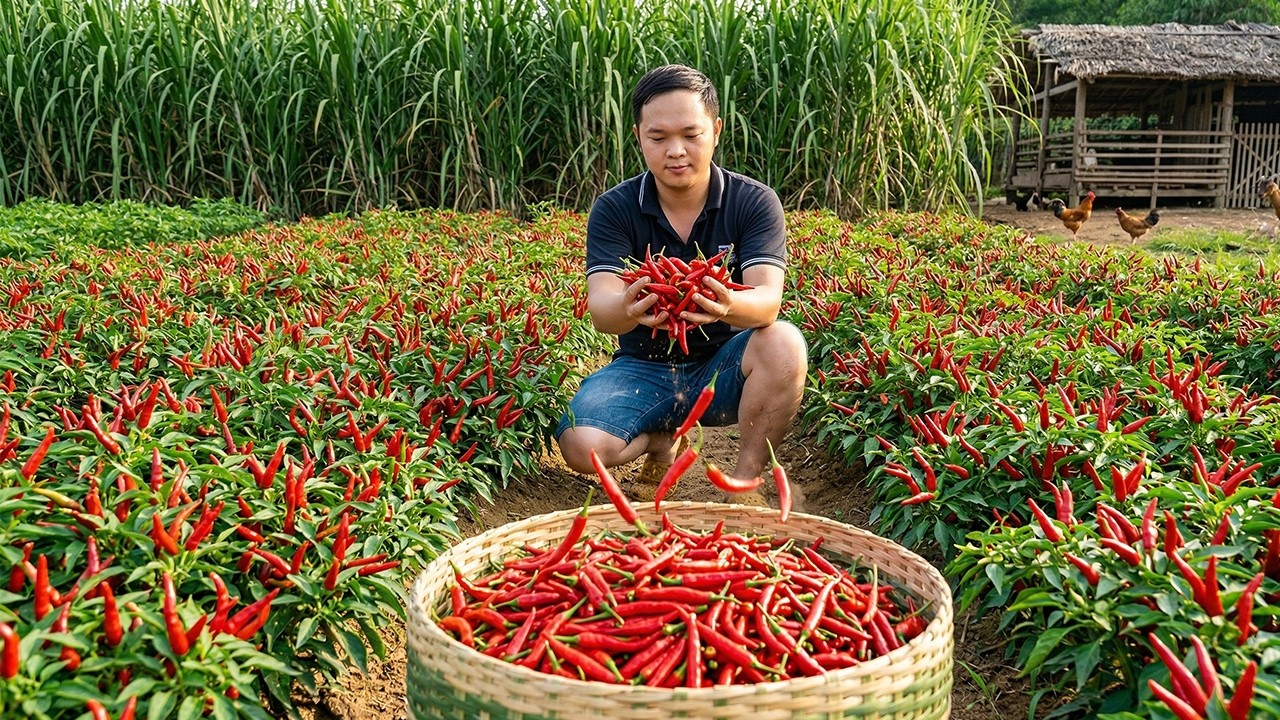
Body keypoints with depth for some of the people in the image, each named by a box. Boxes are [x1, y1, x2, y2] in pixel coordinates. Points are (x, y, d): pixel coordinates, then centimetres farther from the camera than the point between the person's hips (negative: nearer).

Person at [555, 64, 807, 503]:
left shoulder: (754, 203, -9)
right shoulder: (614, 210, -7)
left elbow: (768, 299, -23)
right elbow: (600, 309, -21)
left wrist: (730, 305, -49)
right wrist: (628, 309, -47)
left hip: (723, 366, 0)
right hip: (643, 367, 1)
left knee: (784, 343, -33)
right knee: (581, 446, -27)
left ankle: (745, 480, -11)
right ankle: (662, 442, 9)